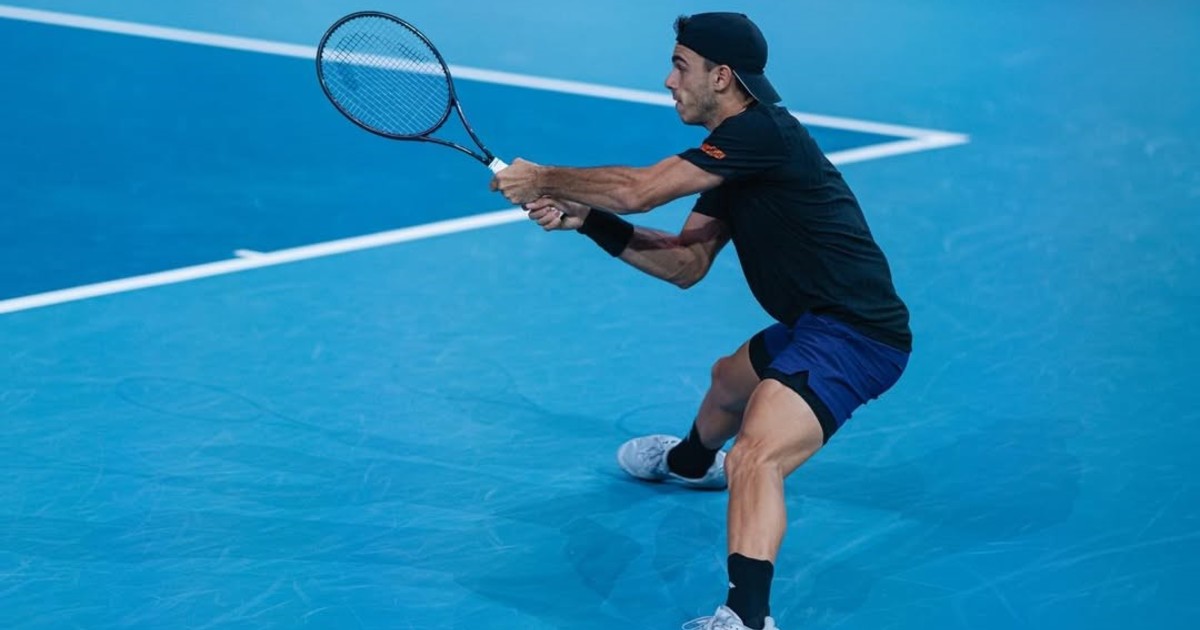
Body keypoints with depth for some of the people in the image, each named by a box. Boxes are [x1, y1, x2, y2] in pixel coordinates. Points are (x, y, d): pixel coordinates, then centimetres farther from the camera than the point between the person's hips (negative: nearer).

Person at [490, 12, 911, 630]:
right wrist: (584, 218, 0)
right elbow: (685, 264, 9)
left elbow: (637, 189, -26)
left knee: (753, 459, -30)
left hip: (854, 334, -11)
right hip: (815, 324, 11)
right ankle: (692, 461, 69)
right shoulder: (731, 158, 11)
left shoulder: (760, 132, -21)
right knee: (729, 379, 37)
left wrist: (543, 180, -11)